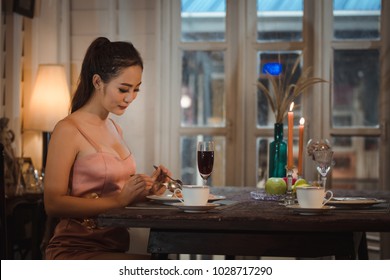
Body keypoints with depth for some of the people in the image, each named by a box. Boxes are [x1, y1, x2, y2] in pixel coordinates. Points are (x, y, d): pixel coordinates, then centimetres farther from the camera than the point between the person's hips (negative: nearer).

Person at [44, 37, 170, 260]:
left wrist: (146, 189, 8)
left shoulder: (115, 129, 17)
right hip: (75, 249, -7)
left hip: (115, 247, 7)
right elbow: (53, 204, -14)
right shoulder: (68, 130, -7)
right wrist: (119, 199, -19)